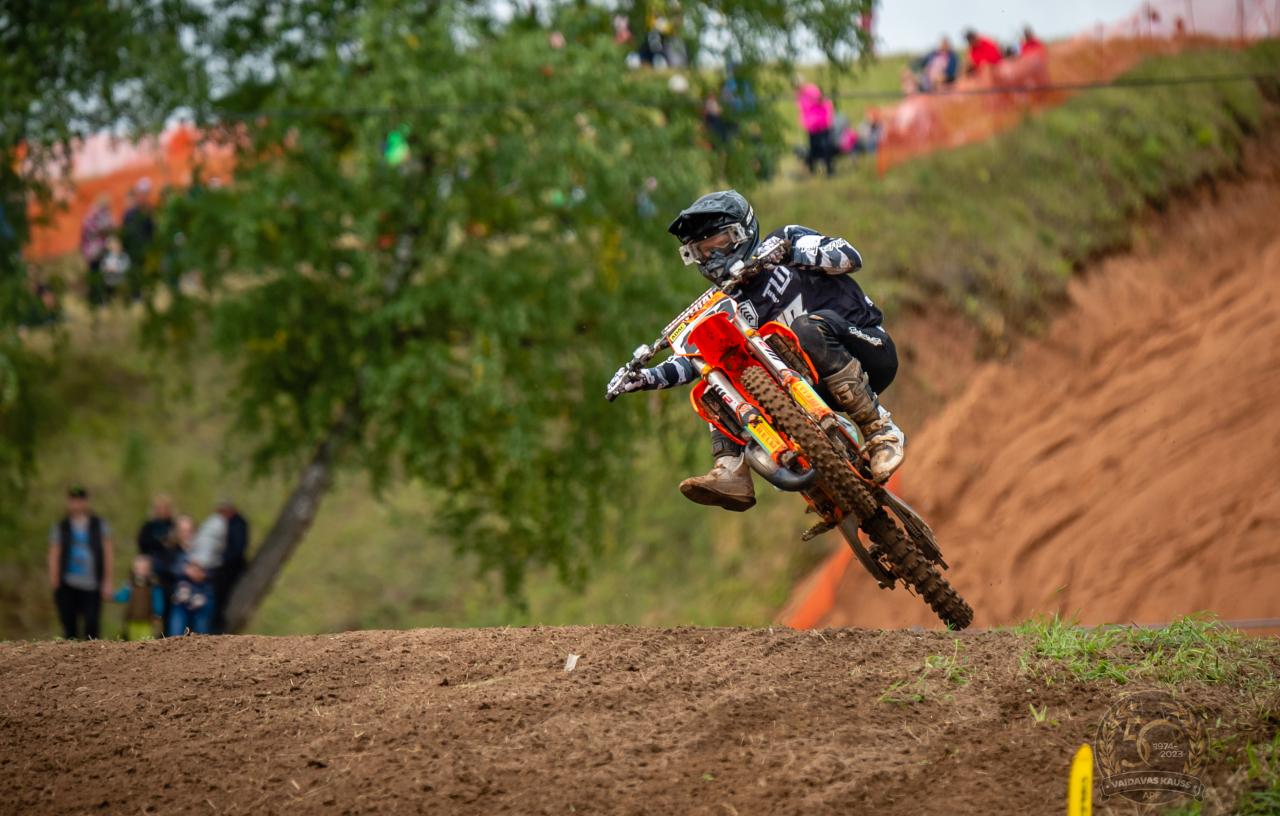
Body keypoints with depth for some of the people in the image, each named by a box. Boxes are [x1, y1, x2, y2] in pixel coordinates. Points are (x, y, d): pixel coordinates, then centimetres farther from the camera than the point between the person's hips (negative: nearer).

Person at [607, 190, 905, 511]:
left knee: (808, 328, -37)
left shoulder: (787, 239, 2)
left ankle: (881, 429, -32)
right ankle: (732, 474, -23)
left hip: (864, 345, -6)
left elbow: (850, 257, -11)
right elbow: (697, 355, 9)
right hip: (811, 384, 6)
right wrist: (646, 377, -5)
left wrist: (791, 252, -22)